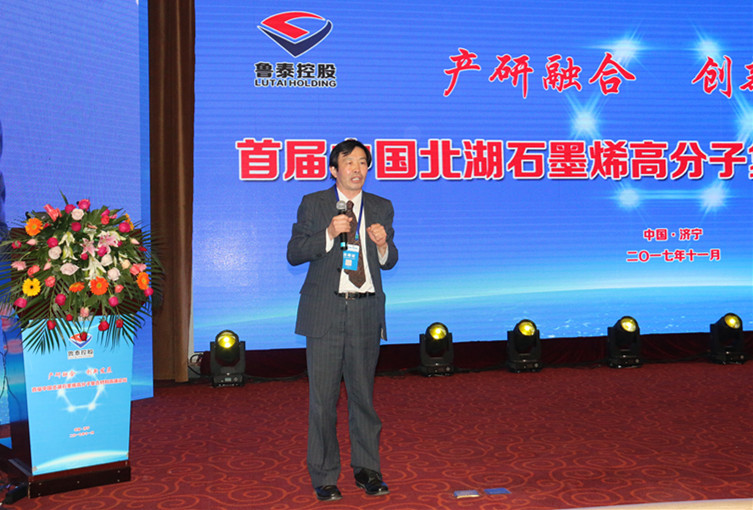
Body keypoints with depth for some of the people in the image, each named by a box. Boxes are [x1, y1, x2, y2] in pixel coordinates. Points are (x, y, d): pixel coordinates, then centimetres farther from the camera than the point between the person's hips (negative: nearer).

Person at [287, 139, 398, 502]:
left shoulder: (382, 208, 12)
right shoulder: (313, 204, 5)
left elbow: (388, 262, 16)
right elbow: (294, 254, 0)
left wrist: (383, 245, -7)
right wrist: (329, 234, -14)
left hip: (365, 312, 2)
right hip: (325, 311, -2)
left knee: (363, 392, 7)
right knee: (323, 397, 0)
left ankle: (366, 468, 20)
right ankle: (324, 475, 11)